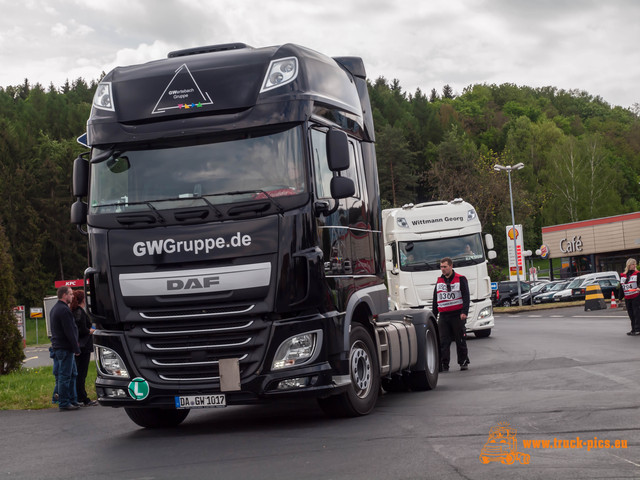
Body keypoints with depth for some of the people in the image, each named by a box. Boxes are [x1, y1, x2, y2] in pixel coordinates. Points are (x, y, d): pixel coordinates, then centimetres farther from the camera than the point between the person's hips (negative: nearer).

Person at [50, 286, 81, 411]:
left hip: (58, 346, 11)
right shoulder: (64, 310, -16)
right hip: (65, 348, -11)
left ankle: (72, 400, 20)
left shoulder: (55, 308, 18)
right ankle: (64, 403, -4)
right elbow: (69, 332, -19)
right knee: (65, 375, -7)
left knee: (72, 374, 16)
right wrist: (76, 348, -16)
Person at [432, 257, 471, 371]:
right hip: (443, 316, 4)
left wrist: (464, 312, -16)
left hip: (457, 315, -4)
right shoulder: (439, 281, 15)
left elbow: (466, 297, -5)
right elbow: (435, 300, 20)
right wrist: (433, 316, 17)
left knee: (460, 340, 3)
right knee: (443, 342, -3)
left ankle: (463, 362, 13)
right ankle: (443, 365, -3)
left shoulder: (460, 279, 1)